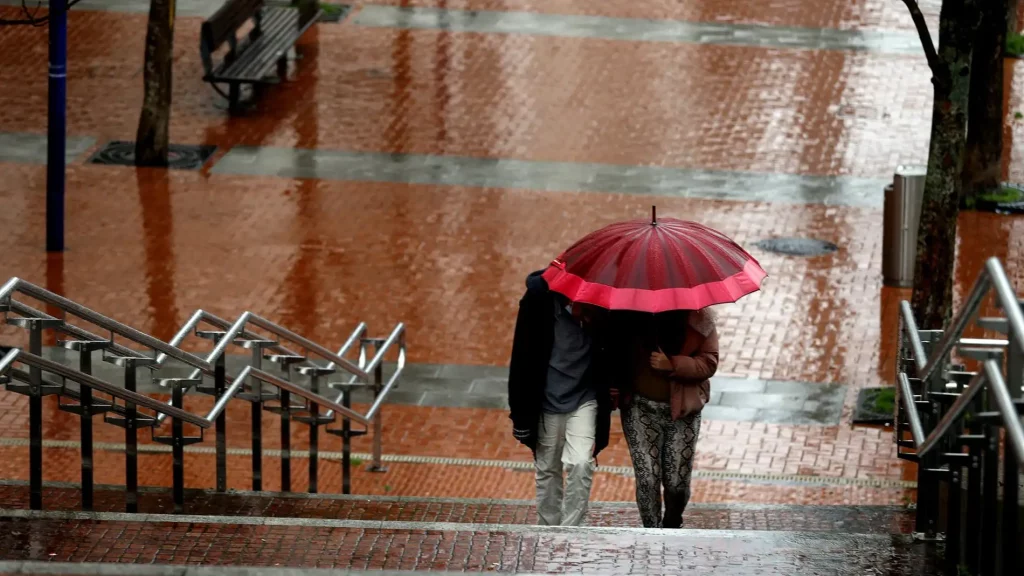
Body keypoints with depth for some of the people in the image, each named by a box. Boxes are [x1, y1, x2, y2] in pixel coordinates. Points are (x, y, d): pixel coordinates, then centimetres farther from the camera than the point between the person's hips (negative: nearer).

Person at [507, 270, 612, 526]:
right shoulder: (540, 298, -16)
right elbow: (522, 357, -9)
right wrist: (521, 415, -7)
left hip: (585, 400, 0)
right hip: (547, 401, 0)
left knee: (581, 464, -15)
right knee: (548, 469, 11)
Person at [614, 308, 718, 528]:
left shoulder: (699, 319, -6)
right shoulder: (631, 316, -5)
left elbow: (708, 363, -8)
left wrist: (673, 365, -23)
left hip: (682, 410, 0)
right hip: (641, 408, 0)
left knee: (677, 481, 4)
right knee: (647, 479, -5)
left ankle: (672, 526, 34)